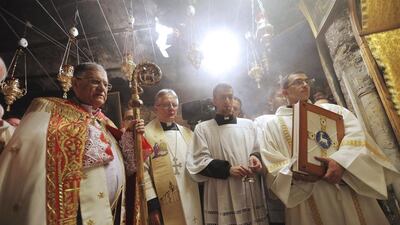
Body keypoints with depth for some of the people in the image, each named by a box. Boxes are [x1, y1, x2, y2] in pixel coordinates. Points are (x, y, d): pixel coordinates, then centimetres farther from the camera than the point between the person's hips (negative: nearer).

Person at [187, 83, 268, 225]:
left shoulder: (248, 124, 9)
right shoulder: (202, 128, 0)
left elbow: (257, 151, 18)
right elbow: (199, 161, -5)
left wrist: (255, 158, -5)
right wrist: (228, 169, -15)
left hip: (251, 191, 3)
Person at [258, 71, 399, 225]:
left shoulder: (330, 109, 14)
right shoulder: (272, 124, 7)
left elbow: (356, 134, -3)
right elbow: (271, 167, -1)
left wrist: (341, 161, -20)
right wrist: (294, 172, -21)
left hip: (348, 189, 2)